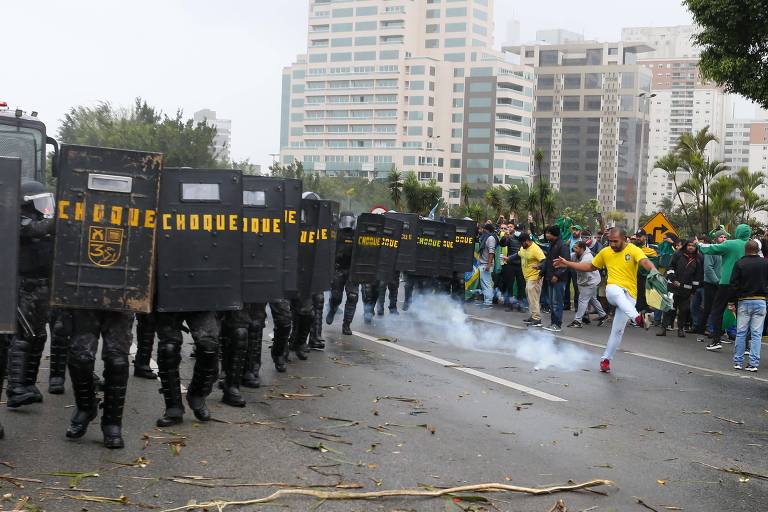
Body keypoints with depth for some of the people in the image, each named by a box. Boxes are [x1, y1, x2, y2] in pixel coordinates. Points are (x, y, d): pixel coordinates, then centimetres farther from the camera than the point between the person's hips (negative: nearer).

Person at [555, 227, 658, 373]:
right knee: (616, 291, -39)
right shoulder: (605, 252, 10)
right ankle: (636, 317, -60)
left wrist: (653, 271, -47)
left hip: (628, 295, -1)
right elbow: (590, 266, 21)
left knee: (618, 330, -1)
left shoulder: (633, 250, -4)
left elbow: (645, 262, -24)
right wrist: (567, 264, 16)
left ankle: (606, 359, 16)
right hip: (612, 291, 1)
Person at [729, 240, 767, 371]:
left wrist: (733, 301, 4)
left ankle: (738, 362, 9)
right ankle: (753, 363, -2)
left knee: (740, 333, 7)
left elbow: (734, 285, -4)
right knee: (756, 334, 1)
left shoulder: (739, 264, -4)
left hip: (744, 301, 0)